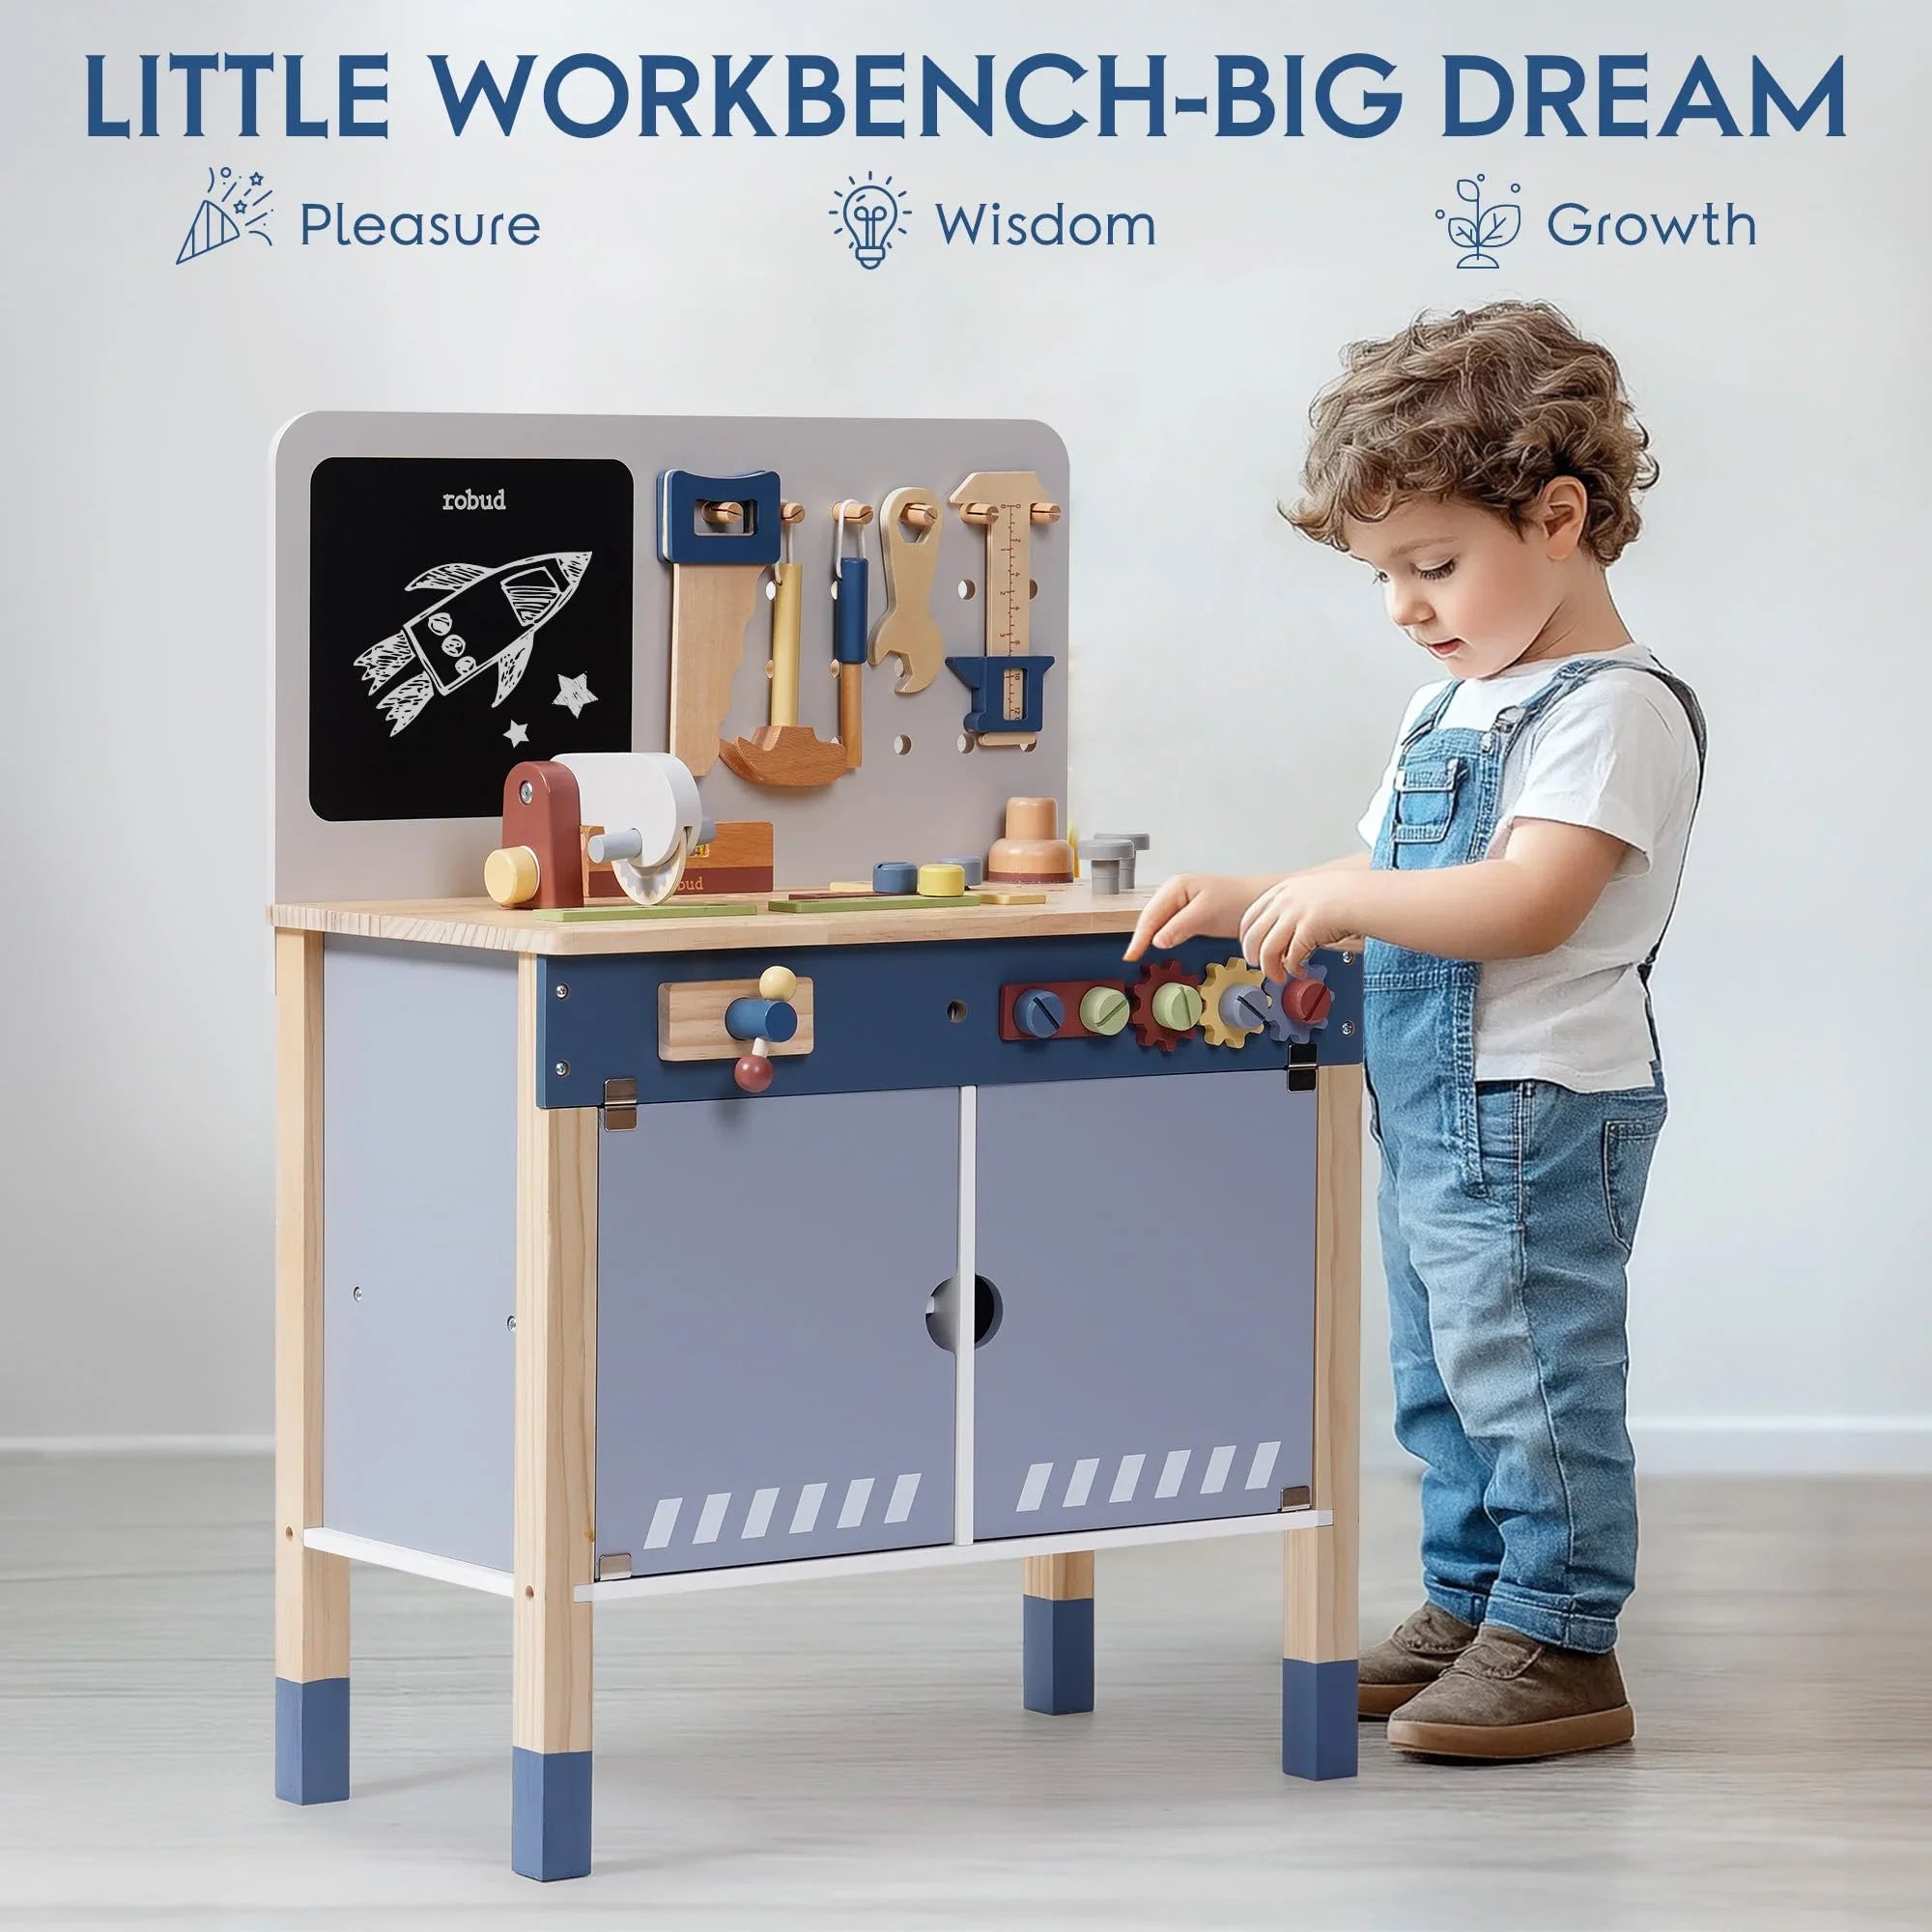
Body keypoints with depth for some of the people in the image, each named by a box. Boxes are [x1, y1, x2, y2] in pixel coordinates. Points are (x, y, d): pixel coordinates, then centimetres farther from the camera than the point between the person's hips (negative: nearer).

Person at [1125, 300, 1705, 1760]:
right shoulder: (1455, 705, 16)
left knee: (1533, 1377, -4)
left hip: (1537, 1113, -10)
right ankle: (1469, 1611, 27)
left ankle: (1561, 1644, 3)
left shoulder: (1613, 709, -16)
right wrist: (1252, 906, 6)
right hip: (1430, 1117, 10)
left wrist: (1337, 898, -24)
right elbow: (1393, 885, 21)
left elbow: (1529, 904, -26)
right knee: (1444, 1386, 17)